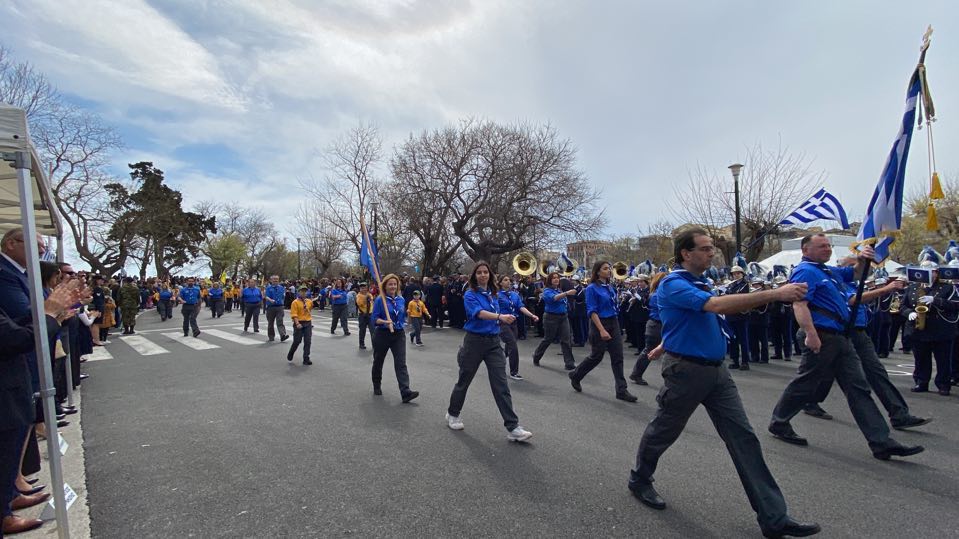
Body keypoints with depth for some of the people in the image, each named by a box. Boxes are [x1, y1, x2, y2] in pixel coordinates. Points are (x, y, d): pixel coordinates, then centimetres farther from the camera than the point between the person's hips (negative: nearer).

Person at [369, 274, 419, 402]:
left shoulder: (401, 299, 5)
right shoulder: (380, 300, -9)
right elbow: (375, 318, -15)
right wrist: (385, 322, -30)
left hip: (399, 335, 3)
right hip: (382, 334, -3)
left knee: (401, 363, -9)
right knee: (378, 361, 16)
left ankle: (406, 392, -16)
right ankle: (376, 386, 38)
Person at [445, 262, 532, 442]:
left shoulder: (493, 294, 9)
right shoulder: (470, 295, -9)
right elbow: (480, 313, -28)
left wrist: (503, 320, 0)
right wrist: (500, 316, -43)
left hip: (493, 342, 4)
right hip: (475, 341, -4)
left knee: (501, 385, -4)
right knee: (464, 380, 12)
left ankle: (513, 428, -6)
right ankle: (452, 414, 36)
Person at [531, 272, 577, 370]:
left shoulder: (560, 290, 11)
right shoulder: (547, 291, -10)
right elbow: (554, 298, -32)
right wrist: (567, 293, -45)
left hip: (563, 317, 5)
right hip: (551, 317, -5)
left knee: (566, 340, -4)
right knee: (548, 339, 6)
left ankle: (569, 363, -3)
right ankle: (536, 357, 28)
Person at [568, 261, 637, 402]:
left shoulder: (611, 287, 10)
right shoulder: (592, 288, -11)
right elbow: (592, 311, -17)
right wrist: (602, 330, -24)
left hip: (614, 324, 6)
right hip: (599, 324, -6)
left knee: (618, 357, 2)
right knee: (596, 356, 4)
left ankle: (621, 390, 6)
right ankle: (575, 375, 27)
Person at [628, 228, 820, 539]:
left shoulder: (699, 284, 12)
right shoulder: (673, 285, -17)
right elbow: (717, 305, -32)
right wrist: (774, 294, -33)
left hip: (717, 371, 8)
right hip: (686, 371, -8)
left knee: (743, 437, 3)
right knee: (663, 431, 10)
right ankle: (639, 480, 34)